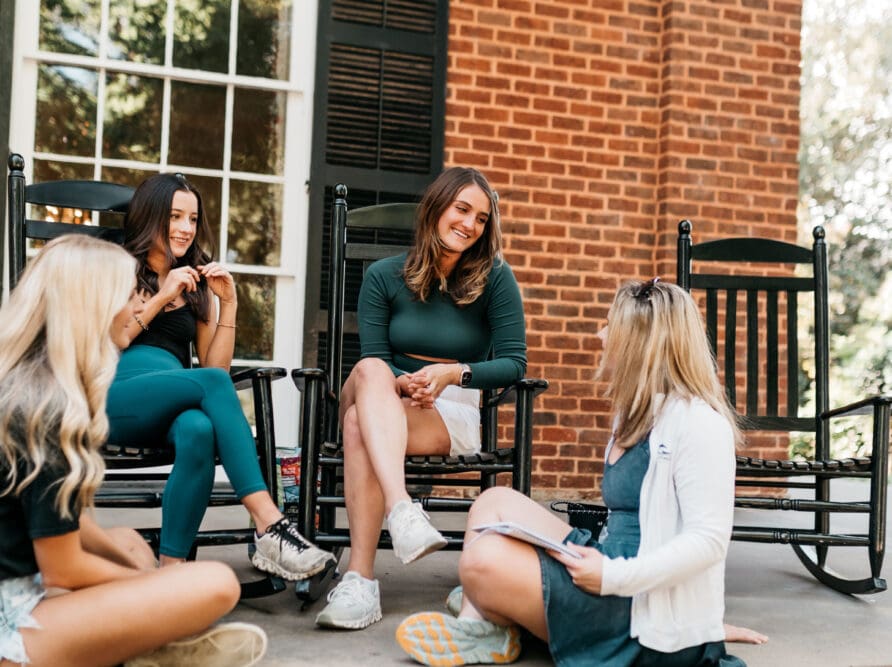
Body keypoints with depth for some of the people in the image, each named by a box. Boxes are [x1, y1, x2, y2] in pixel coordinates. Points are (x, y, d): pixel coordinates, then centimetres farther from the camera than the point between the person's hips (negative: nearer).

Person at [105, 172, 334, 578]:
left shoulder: (197, 284, 24)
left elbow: (217, 365, 17)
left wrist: (228, 303, 7)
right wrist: (160, 298, -4)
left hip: (170, 410, 3)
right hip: (113, 400, -3)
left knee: (199, 429, -37)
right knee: (211, 384, -33)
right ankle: (268, 525, -42)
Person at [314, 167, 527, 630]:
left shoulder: (495, 279, 1)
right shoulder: (384, 276, 5)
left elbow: (514, 363, -4)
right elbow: (374, 359, -1)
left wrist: (454, 373, -20)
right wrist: (400, 384, -23)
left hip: (454, 415, -2)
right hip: (387, 405, 2)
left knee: (359, 424, -33)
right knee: (370, 371, -35)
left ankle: (360, 579, -41)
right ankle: (402, 511, -52)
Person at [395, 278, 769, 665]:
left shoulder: (698, 423, -15)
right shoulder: (636, 414, 15)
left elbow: (709, 539, -21)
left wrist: (613, 576, -23)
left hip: (653, 621, -10)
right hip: (611, 577, 10)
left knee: (485, 562, -22)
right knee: (496, 502, 8)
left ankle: (482, 632, 12)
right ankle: (475, 625, -5)